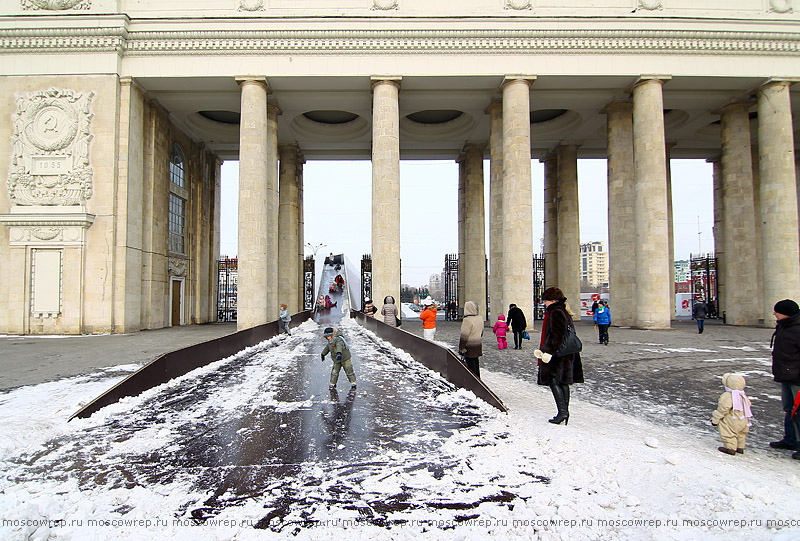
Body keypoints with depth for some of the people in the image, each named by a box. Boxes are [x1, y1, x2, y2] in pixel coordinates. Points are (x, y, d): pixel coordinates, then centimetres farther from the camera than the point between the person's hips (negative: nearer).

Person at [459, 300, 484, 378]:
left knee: (471, 364, 1)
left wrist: (461, 348, -13)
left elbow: (464, 336, -21)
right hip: (478, 345, 8)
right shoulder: (480, 318, 4)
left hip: (469, 347, -8)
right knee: (476, 362, 19)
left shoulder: (467, 320, -22)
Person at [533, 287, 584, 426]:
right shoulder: (564, 312, 17)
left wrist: (549, 352, -23)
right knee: (563, 383, 12)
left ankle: (562, 411, -8)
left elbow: (557, 336, -23)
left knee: (554, 382, -6)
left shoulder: (555, 313, -15)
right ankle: (565, 412, 17)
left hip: (557, 356, -10)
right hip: (566, 355, 10)